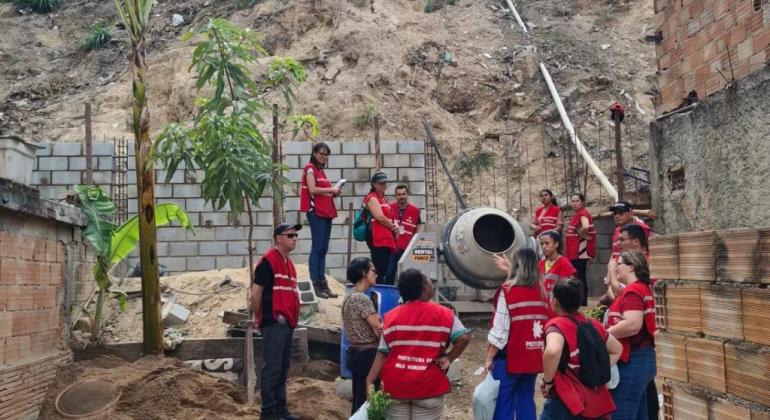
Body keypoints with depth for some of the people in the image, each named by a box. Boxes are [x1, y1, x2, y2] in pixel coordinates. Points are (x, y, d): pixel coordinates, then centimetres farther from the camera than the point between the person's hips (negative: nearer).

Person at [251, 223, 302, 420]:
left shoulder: (289, 262, 17)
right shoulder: (268, 260, -11)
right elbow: (256, 292, -13)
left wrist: (293, 316, 15)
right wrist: (260, 317, -4)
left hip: (287, 322, 9)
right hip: (274, 323, -9)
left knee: (283, 367, 13)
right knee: (272, 367, -5)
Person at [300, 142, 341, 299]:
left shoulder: (321, 170, 21)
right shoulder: (310, 168, -4)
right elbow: (312, 189, -16)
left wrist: (333, 193, 5)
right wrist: (331, 189, -9)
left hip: (326, 212, 9)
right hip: (315, 211, -9)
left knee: (323, 249, 8)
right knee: (317, 248, -9)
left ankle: (322, 283, 11)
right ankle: (315, 284, -9)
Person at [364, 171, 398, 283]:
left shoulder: (383, 199, 23)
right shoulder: (372, 198, -5)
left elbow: (390, 217, 28)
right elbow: (379, 217, -15)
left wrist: (395, 226, 5)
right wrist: (393, 227, 0)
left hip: (386, 239, 10)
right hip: (378, 239, -10)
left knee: (383, 272, 8)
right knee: (379, 272, -15)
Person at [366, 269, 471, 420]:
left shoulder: (391, 316, 2)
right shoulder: (443, 314, -4)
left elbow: (382, 353, -2)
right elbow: (464, 338, -13)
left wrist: (370, 381, -2)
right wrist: (449, 358, -2)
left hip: (396, 386, 3)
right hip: (428, 388, -2)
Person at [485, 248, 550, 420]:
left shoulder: (508, 291, -14)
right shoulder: (542, 291, 3)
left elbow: (499, 330, -14)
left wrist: (489, 358, -5)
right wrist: (510, 271, 32)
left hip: (509, 357, -5)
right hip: (533, 357, 5)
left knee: (503, 405, 4)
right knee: (526, 401, 14)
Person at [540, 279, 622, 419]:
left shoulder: (557, 325, -13)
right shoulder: (593, 324, 8)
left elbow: (553, 351, -35)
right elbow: (617, 350, 22)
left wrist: (547, 381, -20)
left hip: (565, 401, -7)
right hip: (595, 401, 7)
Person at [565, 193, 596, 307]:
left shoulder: (583, 213, -14)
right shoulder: (577, 214, 16)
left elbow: (586, 226, -34)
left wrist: (582, 235, -17)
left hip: (580, 252, -10)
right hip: (574, 252, 10)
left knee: (580, 278, -7)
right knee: (577, 277, 12)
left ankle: (583, 303, -3)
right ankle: (581, 303, 18)